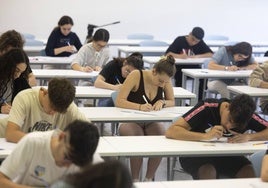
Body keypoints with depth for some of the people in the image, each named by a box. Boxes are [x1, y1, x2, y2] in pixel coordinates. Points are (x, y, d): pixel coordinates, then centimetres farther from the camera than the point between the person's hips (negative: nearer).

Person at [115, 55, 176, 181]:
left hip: (151, 122, 4)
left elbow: (172, 102, 7)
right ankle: (134, 180, -16)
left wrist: (162, 102, -17)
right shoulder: (136, 76, -17)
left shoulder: (165, 80, -5)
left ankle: (149, 179, -12)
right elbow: (119, 101, -19)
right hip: (130, 121, -4)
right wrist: (139, 107, -35)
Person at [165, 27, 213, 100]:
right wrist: (179, 56, -31)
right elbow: (168, 54, -13)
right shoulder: (180, 40, -4)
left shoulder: (201, 43, 4)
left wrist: (197, 56, -21)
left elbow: (211, 54, -7)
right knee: (179, 77, -32)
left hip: (194, 68, 2)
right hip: (179, 68, -2)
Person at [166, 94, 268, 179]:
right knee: (208, 172, -36)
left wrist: (248, 136, -30)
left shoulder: (245, 114, -14)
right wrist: (206, 136, -42)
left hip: (225, 155, 4)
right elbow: (170, 132, -31)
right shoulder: (207, 108, -26)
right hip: (196, 154, -4)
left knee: (248, 172, -24)